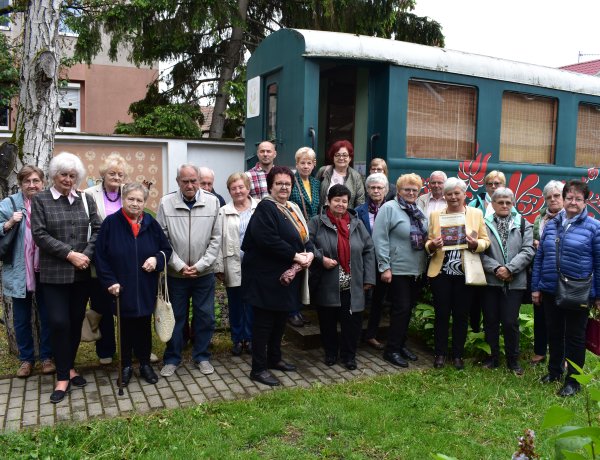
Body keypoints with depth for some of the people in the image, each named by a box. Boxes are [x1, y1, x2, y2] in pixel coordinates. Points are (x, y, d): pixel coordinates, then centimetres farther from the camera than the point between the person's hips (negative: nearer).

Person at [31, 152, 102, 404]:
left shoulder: (85, 200, 7)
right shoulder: (40, 200, 0)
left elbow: (97, 230, 2)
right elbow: (39, 234, -8)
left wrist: (86, 255, -14)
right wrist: (70, 254, -16)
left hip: (82, 272, 3)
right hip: (54, 273, -2)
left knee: (76, 321, 10)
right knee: (59, 322, -5)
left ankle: (70, 366, 28)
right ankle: (63, 377, 9)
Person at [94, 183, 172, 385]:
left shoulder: (151, 224, 1)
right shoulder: (111, 223, -7)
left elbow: (166, 248, 10)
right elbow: (100, 256, -6)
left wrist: (157, 259, -11)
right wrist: (110, 281, -12)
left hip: (146, 288, 2)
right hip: (122, 288, -2)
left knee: (144, 326, 12)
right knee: (125, 327, 10)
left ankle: (145, 363, 28)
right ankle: (126, 366, 26)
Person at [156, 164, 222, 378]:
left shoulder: (212, 202, -5)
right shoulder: (166, 203, -7)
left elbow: (216, 238, -3)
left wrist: (200, 265, -8)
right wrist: (179, 265, -10)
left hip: (204, 272, 1)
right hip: (176, 272, -1)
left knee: (205, 316, 9)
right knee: (176, 317, 10)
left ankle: (202, 356, 27)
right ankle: (172, 358, 27)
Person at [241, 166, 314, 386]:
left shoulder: (293, 209, 13)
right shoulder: (265, 208, -14)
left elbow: (304, 236, 14)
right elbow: (268, 240, -25)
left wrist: (309, 253, -7)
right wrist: (295, 256, -21)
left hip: (288, 276, 9)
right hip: (266, 276, -8)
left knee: (280, 319, 18)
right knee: (264, 322, 0)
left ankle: (274, 358, 34)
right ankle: (258, 368, 10)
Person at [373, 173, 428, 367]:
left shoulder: (419, 212, 14)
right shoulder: (389, 208, -10)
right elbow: (380, 239, -15)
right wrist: (384, 267, -18)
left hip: (417, 270, 7)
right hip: (398, 269, -7)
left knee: (408, 309, 14)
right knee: (401, 309, -4)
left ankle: (401, 344, 27)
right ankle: (392, 350, 7)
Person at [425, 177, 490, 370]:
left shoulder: (476, 213, 5)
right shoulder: (435, 215, 6)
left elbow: (485, 241, 4)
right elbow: (428, 243, 8)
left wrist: (475, 244, -17)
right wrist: (432, 245, -14)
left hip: (465, 273, 0)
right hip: (441, 273, 0)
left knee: (461, 315, 8)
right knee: (441, 314, 5)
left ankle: (458, 354, 22)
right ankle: (440, 353, 18)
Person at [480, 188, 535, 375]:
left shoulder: (523, 225, 6)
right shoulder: (484, 224, 2)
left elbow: (528, 251, -3)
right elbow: (480, 252, -4)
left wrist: (509, 268, -13)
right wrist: (495, 268, -15)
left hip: (514, 282, 0)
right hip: (490, 280, 0)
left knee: (510, 322, 1)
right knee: (490, 320, 8)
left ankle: (513, 359, 19)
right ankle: (493, 356, 24)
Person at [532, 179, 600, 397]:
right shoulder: (551, 225, 6)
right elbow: (539, 257, 9)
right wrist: (535, 287, 7)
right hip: (550, 291, 4)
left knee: (575, 336, 9)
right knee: (554, 332, 16)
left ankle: (573, 380, 22)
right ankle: (554, 371, 34)